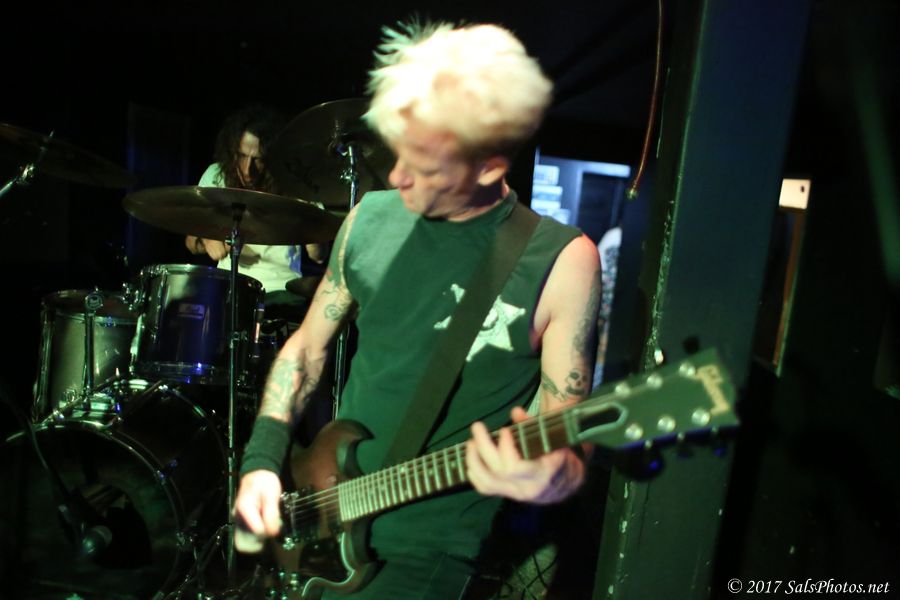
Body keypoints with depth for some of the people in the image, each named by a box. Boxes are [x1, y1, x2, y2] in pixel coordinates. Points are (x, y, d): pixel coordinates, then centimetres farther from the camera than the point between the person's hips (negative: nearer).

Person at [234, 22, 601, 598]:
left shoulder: (562, 261, -17)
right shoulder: (371, 217, -4)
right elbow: (309, 344, 6)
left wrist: (550, 476, -33)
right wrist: (263, 459, -4)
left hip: (430, 546, -4)